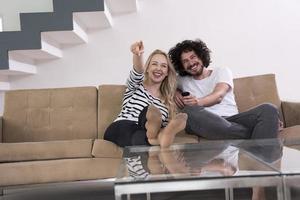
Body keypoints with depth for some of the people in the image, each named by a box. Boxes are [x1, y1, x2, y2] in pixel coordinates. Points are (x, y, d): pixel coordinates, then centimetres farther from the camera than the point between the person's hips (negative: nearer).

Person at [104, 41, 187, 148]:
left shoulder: (167, 101, 22)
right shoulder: (136, 86, 13)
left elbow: (165, 128, 18)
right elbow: (137, 73, -12)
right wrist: (138, 55, -35)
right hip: (121, 131, -1)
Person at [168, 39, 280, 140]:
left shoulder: (222, 72, 17)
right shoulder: (183, 81, 24)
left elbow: (218, 96, -1)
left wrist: (198, 102, -23)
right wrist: (175, 92, 7)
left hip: (231, 120, 1)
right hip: (204, 124, 0)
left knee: (268, 109, -24)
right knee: (189, 111, -36)